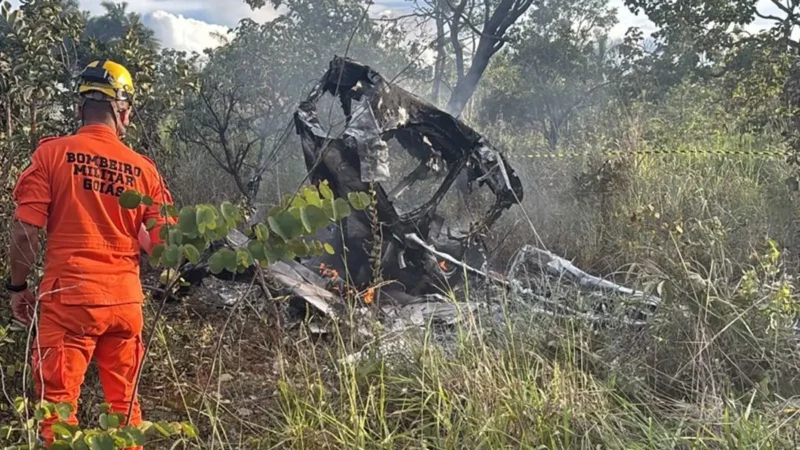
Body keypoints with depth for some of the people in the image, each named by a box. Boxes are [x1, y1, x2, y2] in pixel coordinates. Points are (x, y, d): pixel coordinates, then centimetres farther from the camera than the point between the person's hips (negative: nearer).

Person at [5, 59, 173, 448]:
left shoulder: (53, 152, -5)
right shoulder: (144, 168, 3)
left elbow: (26, 231, -7)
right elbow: (160, 244, 4)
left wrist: (17, 287, 5)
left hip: (69, 297, -3)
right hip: (126, 300, 3)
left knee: (58, 405, 4)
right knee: (124, 404, 16)